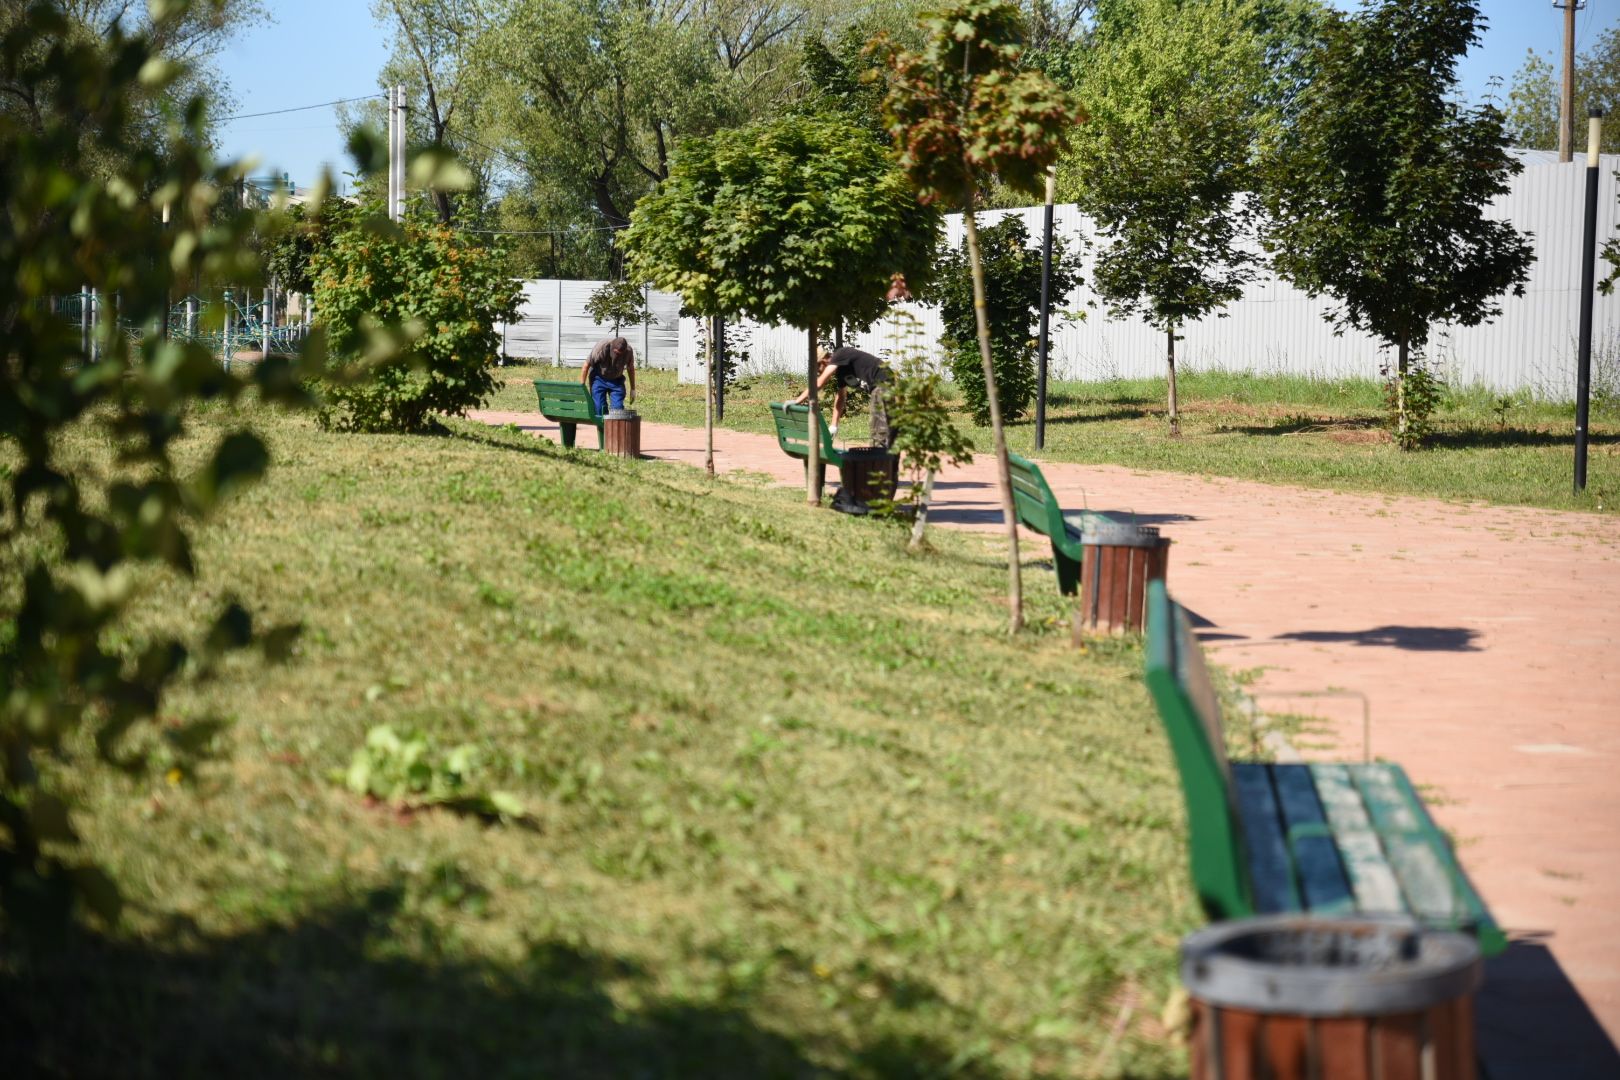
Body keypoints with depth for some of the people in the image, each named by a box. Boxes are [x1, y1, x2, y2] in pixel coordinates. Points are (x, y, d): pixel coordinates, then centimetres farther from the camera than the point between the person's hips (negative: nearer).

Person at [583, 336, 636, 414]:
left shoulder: (629, 351, -19)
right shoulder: (601, 347, -29)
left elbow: (631, 369, 1)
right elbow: (586, 366, -19)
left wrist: (633, 389, 8)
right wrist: (582, 387, -16)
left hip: (616, 380, 2)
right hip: (599, 378, -2)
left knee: (618, 408, -10)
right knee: (599, 408, -11)